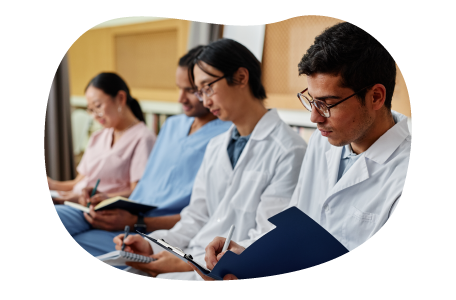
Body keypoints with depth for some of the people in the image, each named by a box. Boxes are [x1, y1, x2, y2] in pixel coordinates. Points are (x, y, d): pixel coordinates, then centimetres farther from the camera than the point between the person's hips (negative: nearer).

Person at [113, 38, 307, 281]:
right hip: (194, 261, 7)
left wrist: (188, 263, -19)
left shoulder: (289, 152, -9)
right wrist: (151, 245, -1)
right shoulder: (215, 147, 19)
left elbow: (268, 244, -14)